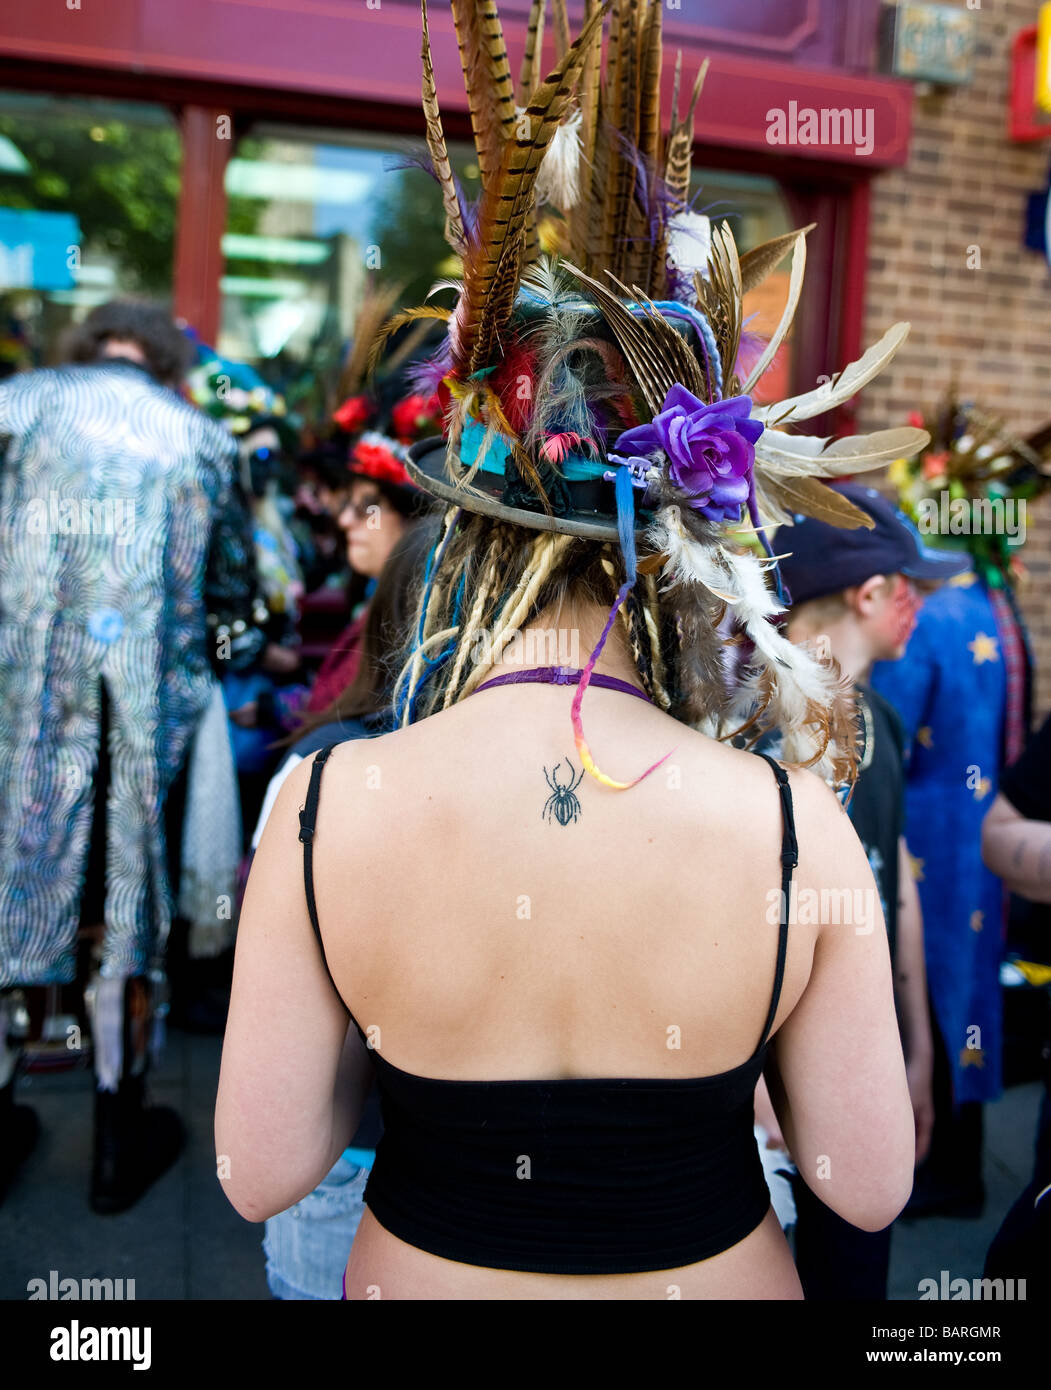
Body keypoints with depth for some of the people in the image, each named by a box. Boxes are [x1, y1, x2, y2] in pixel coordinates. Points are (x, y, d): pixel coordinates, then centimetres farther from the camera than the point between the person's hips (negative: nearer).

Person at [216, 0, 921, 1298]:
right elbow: (868, 1187, -13)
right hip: (710, 1267, 0)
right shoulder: (795, 822, -26)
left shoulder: (326, 804, -25)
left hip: (419, 1268, 1)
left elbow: (260, 1174, -14)